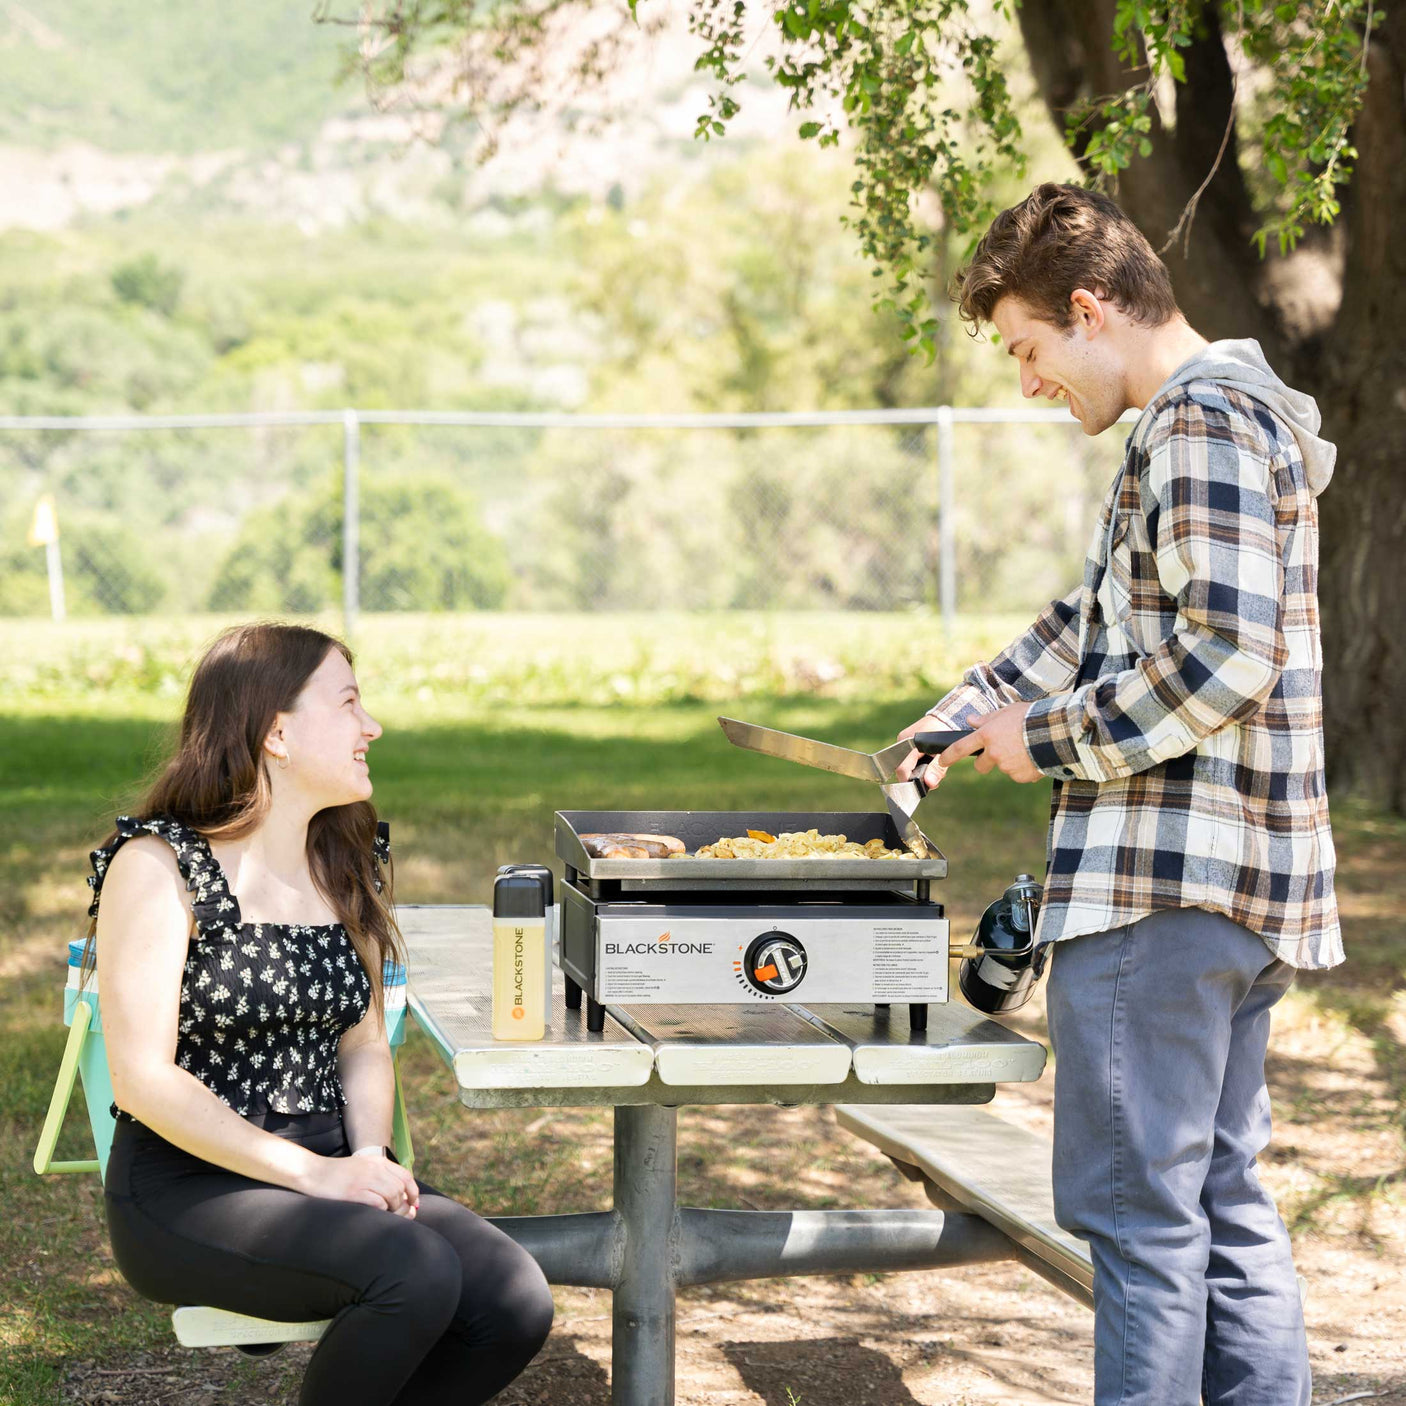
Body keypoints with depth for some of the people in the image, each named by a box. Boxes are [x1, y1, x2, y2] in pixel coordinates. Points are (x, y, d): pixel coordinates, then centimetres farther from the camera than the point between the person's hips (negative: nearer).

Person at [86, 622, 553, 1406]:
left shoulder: (350, 865, 14)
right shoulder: (158, 865, -9)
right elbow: (144, 1078, -15)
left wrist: (370, 1155, -6)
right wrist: (312, 1174, -20)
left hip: (332, 1169, 7)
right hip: (189, 1187, -6)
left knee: (518, 1304, -19)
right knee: (417, 1273, -31)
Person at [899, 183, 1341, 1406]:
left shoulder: (1200, 419, -13)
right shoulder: (1238, 411, 21)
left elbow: (1225, 656, -22)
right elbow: (1104, 616, 29)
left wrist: (1048, 736, -12)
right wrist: (959, 717, 24)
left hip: (1162, 885, -10)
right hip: (1242, 891, 10)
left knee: (1135, 1210, -5)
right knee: (1221, 1204, 13)